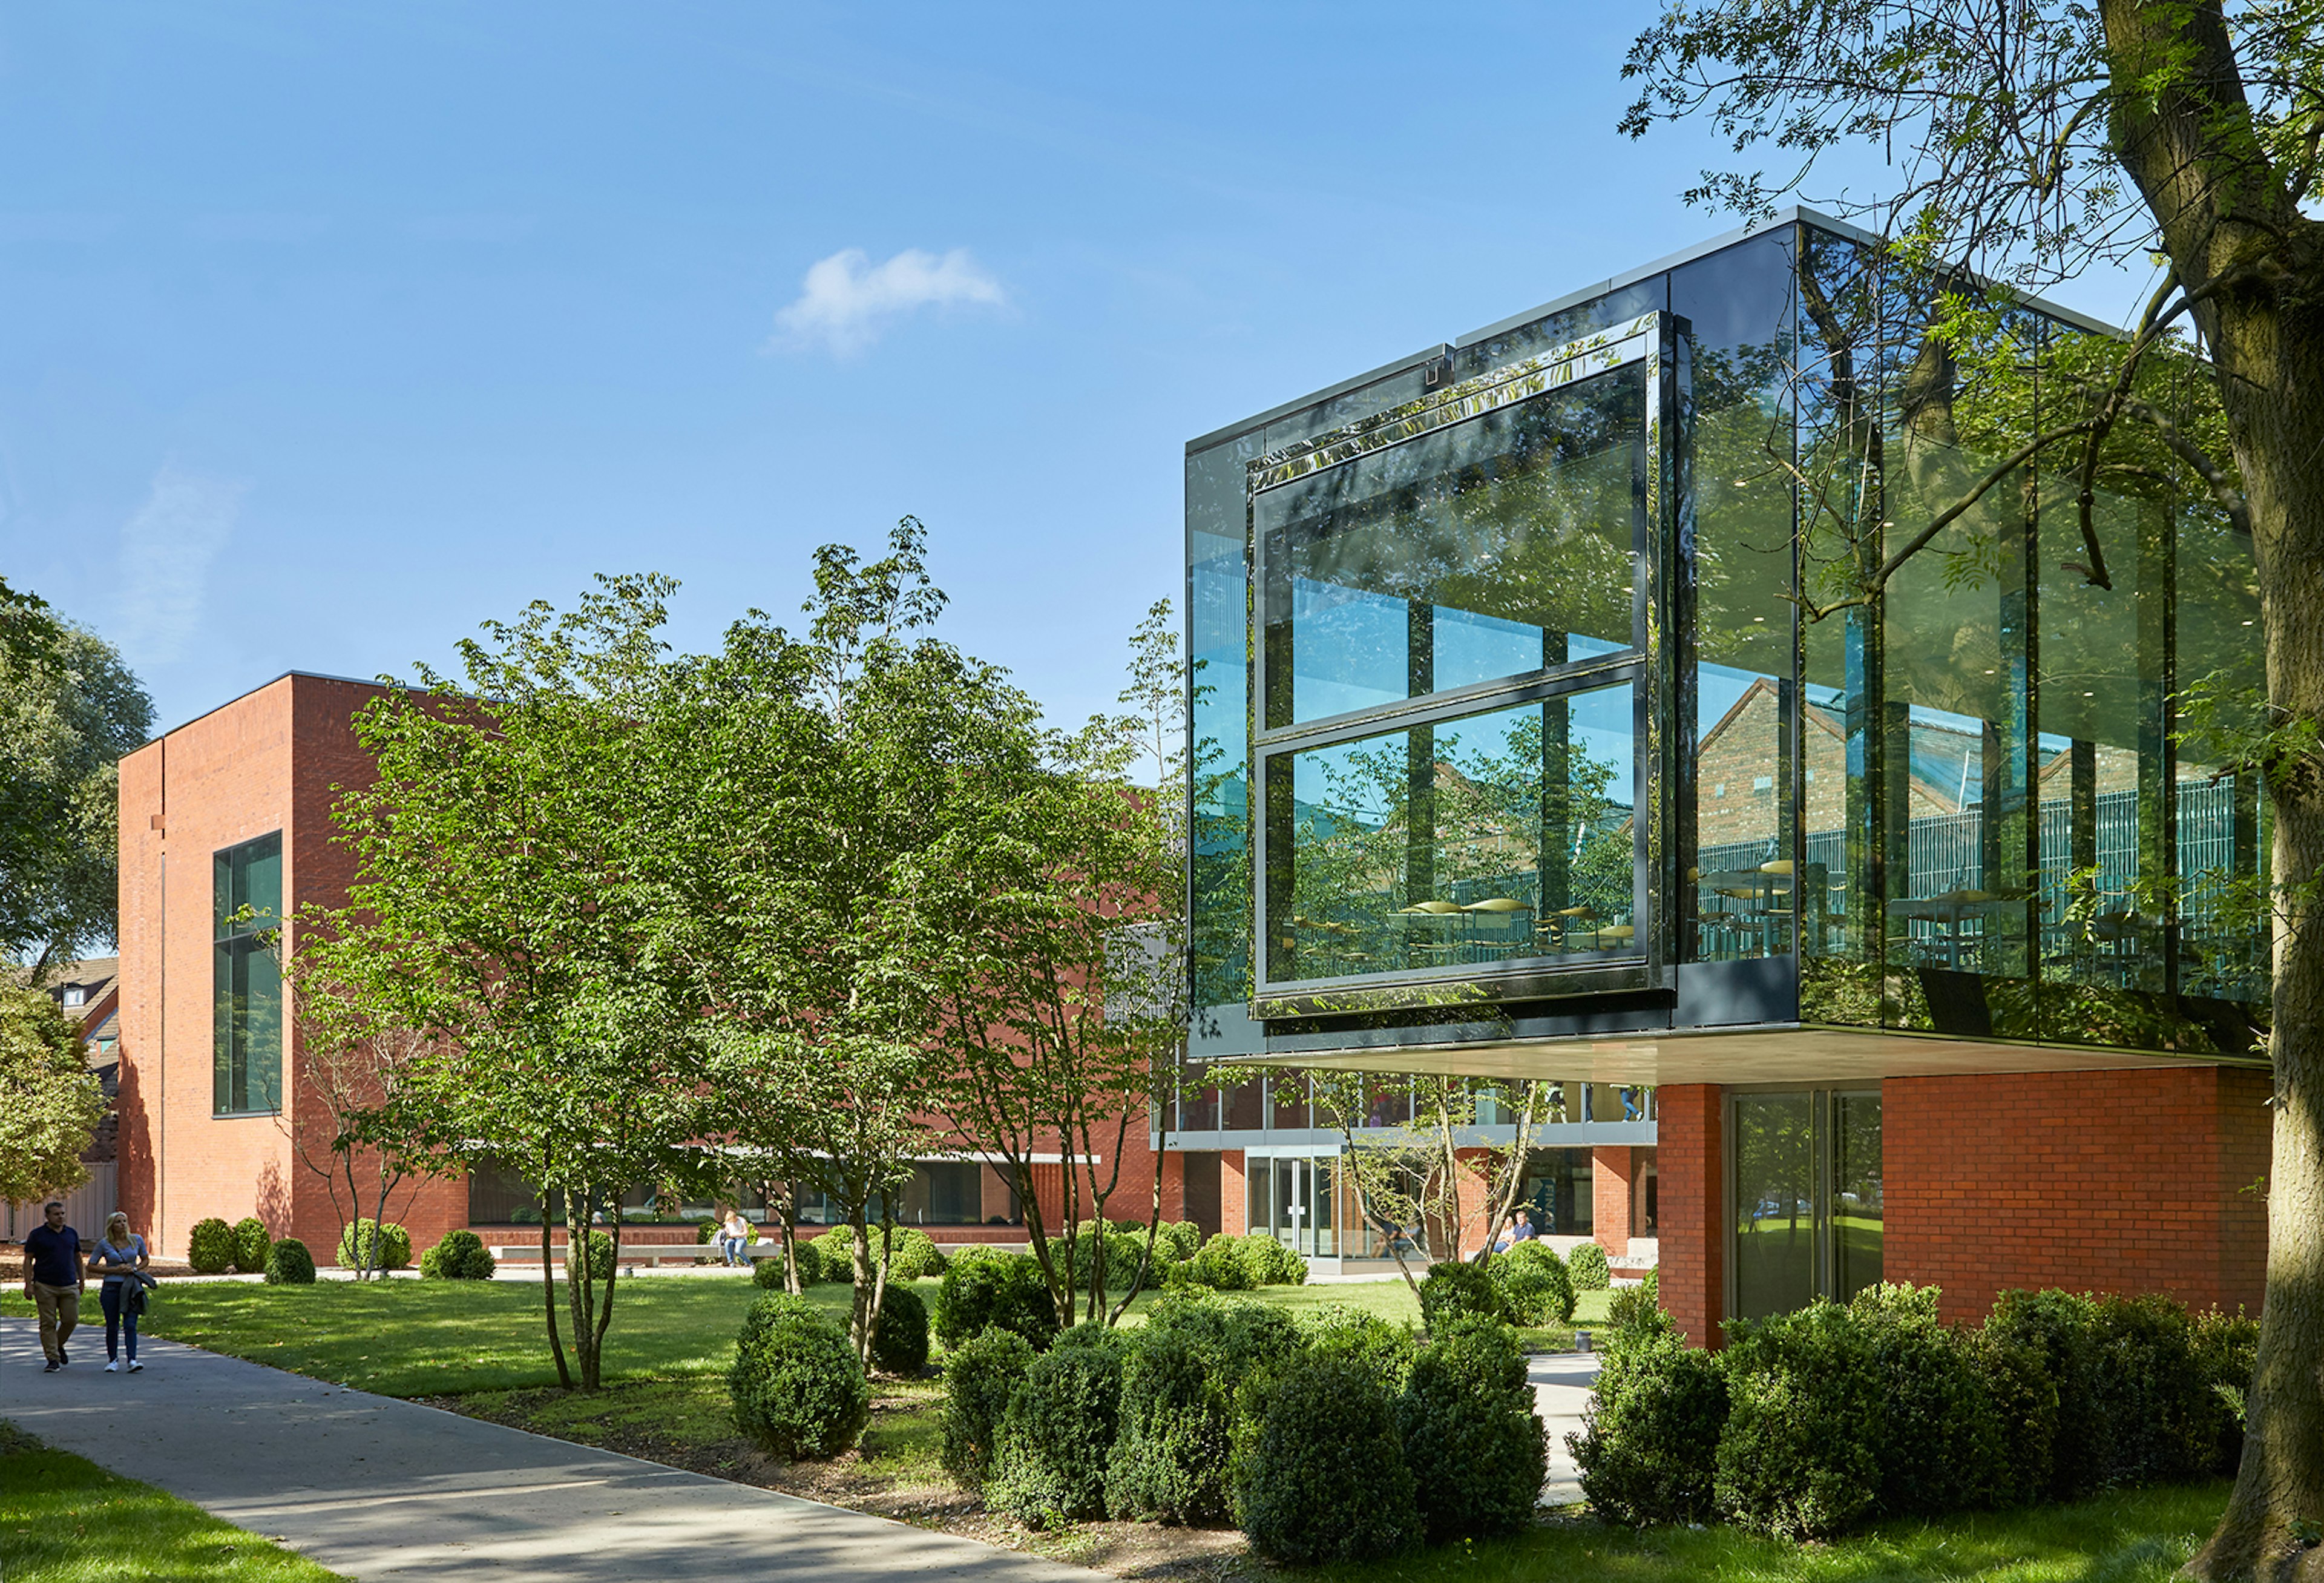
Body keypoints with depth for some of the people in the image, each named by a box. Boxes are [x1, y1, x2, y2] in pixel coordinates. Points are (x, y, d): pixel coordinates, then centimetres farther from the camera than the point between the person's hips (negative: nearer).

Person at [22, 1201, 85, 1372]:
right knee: (48, 1323, -3)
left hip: (69, 1286, 3)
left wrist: (82, 1279, 17)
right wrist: (28, 1284, -8)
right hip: (45, 1286, -3)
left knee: (71, 1320, -1)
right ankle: (53, 1359, 1)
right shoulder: (37, 1235, 0)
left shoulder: (72, 1234, 11)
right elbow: (28, 1260, -1)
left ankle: (59, 1346, 26)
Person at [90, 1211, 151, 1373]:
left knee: (130, 1325, -9)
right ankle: (113, 1360, 18)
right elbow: (91, 1267, 1)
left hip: (132, 1287, 1)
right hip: (111, 1288, -1)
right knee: (112, 1327, 5)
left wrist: (135, 1269, -4)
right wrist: (114, 1270, -11)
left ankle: (132, 1360, -12)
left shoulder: (137, 1240, 4)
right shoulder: (104, 1244, -2)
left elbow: (145, 1260, 17)